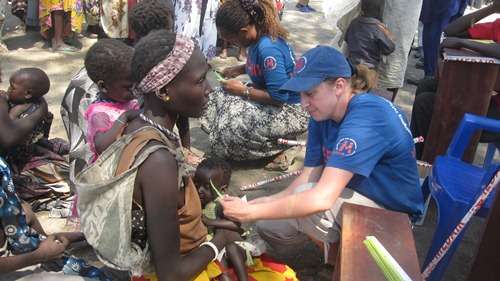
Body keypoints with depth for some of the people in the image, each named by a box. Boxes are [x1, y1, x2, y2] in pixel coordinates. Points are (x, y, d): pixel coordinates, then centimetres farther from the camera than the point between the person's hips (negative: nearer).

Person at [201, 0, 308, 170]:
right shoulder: (258, 38, -2)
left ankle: (277, 153, -3)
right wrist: (239, 69, 3)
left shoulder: (268, 48, -29)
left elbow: (279, 97, -28)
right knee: (220, 98, 6)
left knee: (232, 124, -26)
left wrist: (242, 90, -17)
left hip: (290, 111, -10)